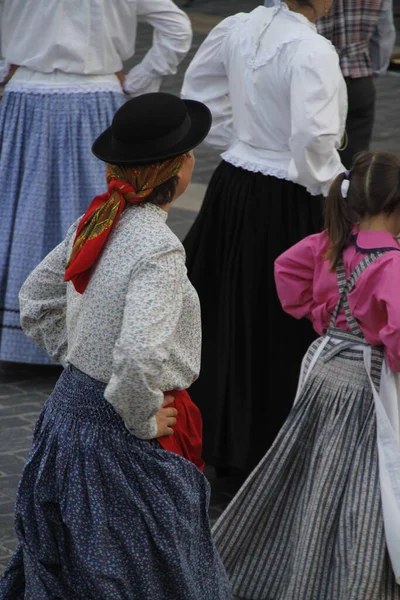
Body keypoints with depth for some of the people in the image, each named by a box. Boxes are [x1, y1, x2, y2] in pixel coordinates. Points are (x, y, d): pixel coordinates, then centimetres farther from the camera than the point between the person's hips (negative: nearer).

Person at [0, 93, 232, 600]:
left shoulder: (95, 222, 1)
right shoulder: (157, 248, -24)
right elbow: (139, 357, -34)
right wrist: (144, 421, -18)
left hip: (68, 406, 8)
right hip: (115, 434, -8)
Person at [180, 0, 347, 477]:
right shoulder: (312, 51, -22)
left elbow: (198, 92, 13)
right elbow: (312, 138, -28)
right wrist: (329, 188, -11)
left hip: (233, 188, 7)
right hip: (287, 205, -7)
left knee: (225, 314, 19)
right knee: (280, 328, 6)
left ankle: (210, 434, 32)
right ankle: (263, 448, 17)